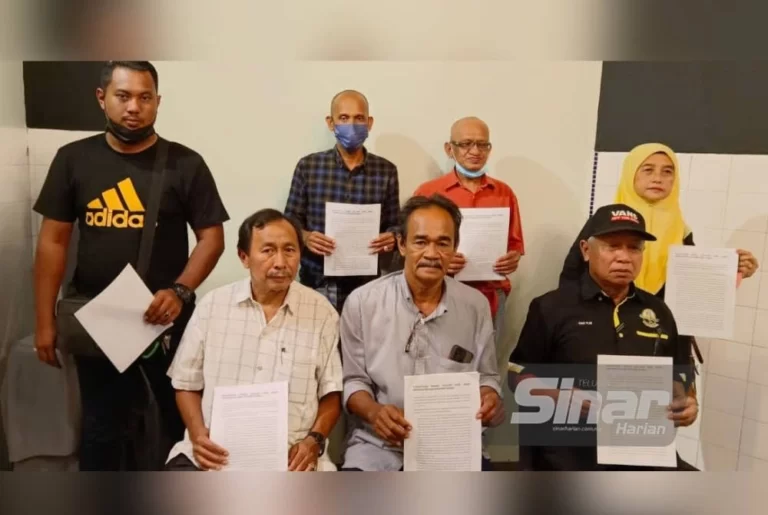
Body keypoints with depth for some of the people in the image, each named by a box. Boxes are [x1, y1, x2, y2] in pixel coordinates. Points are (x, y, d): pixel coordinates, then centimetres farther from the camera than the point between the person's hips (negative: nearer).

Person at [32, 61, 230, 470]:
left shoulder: (185, 164, -6)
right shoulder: (73, 159, 1)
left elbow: (212, 238, -6)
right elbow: (53, 241, 2)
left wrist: (180, 292, -21)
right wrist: (45, 321, 0)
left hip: (166, 318, -2)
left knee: (184, 420, 13)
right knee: (100, 426, 19)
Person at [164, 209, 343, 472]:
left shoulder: (321, 311, 1)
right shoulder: (212, 304, 4)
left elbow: (331, 393, 7)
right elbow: (186, 383, 11)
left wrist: (314, 440, -9)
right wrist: (197, 434, -5)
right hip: (216, 452, 1)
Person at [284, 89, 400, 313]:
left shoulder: (386, 171, 2)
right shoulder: (308, 166, 0)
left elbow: (394, 225, 8)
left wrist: (391, 239, -14)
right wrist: (305, 237, -16)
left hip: (365, 283, 1)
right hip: (317, 281, 0)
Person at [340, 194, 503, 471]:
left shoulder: (476, 305, 3)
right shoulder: (362, 302, -3)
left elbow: (486, 375, 12)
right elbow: (353, 379, 2)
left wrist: (488, 396, -11)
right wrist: (373, 412, -18)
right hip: (378, 443, -1)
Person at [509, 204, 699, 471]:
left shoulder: (657, 311, 12)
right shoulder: (552, 306, -2)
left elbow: (675, 376, 23)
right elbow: (518, 374, -2)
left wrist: (681, 403, 2)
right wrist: (560, 398, -18)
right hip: (568, 453, -4)